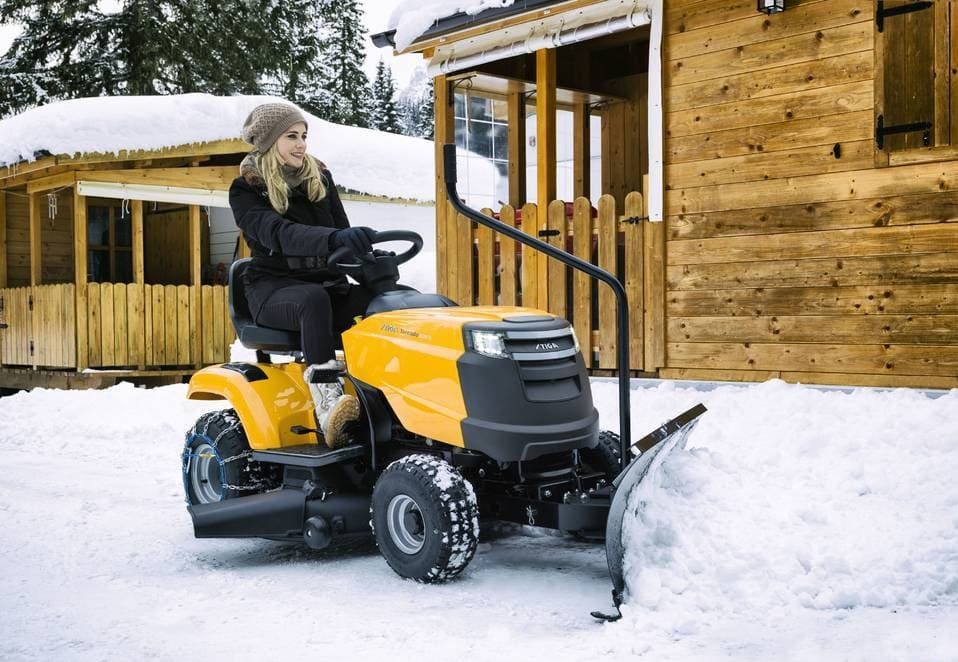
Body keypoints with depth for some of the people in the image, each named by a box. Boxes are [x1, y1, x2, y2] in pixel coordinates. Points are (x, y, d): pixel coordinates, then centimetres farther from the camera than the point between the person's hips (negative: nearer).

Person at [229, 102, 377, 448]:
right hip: (273, 288, -4)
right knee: (314, 299, -41)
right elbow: (277, 234, -25)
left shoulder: (319, 178, 12)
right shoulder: (246, 190, -4)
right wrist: (333, 238, -43)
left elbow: (342, 234, 11)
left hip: (326, 282, 5)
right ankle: (328, 406, -51)